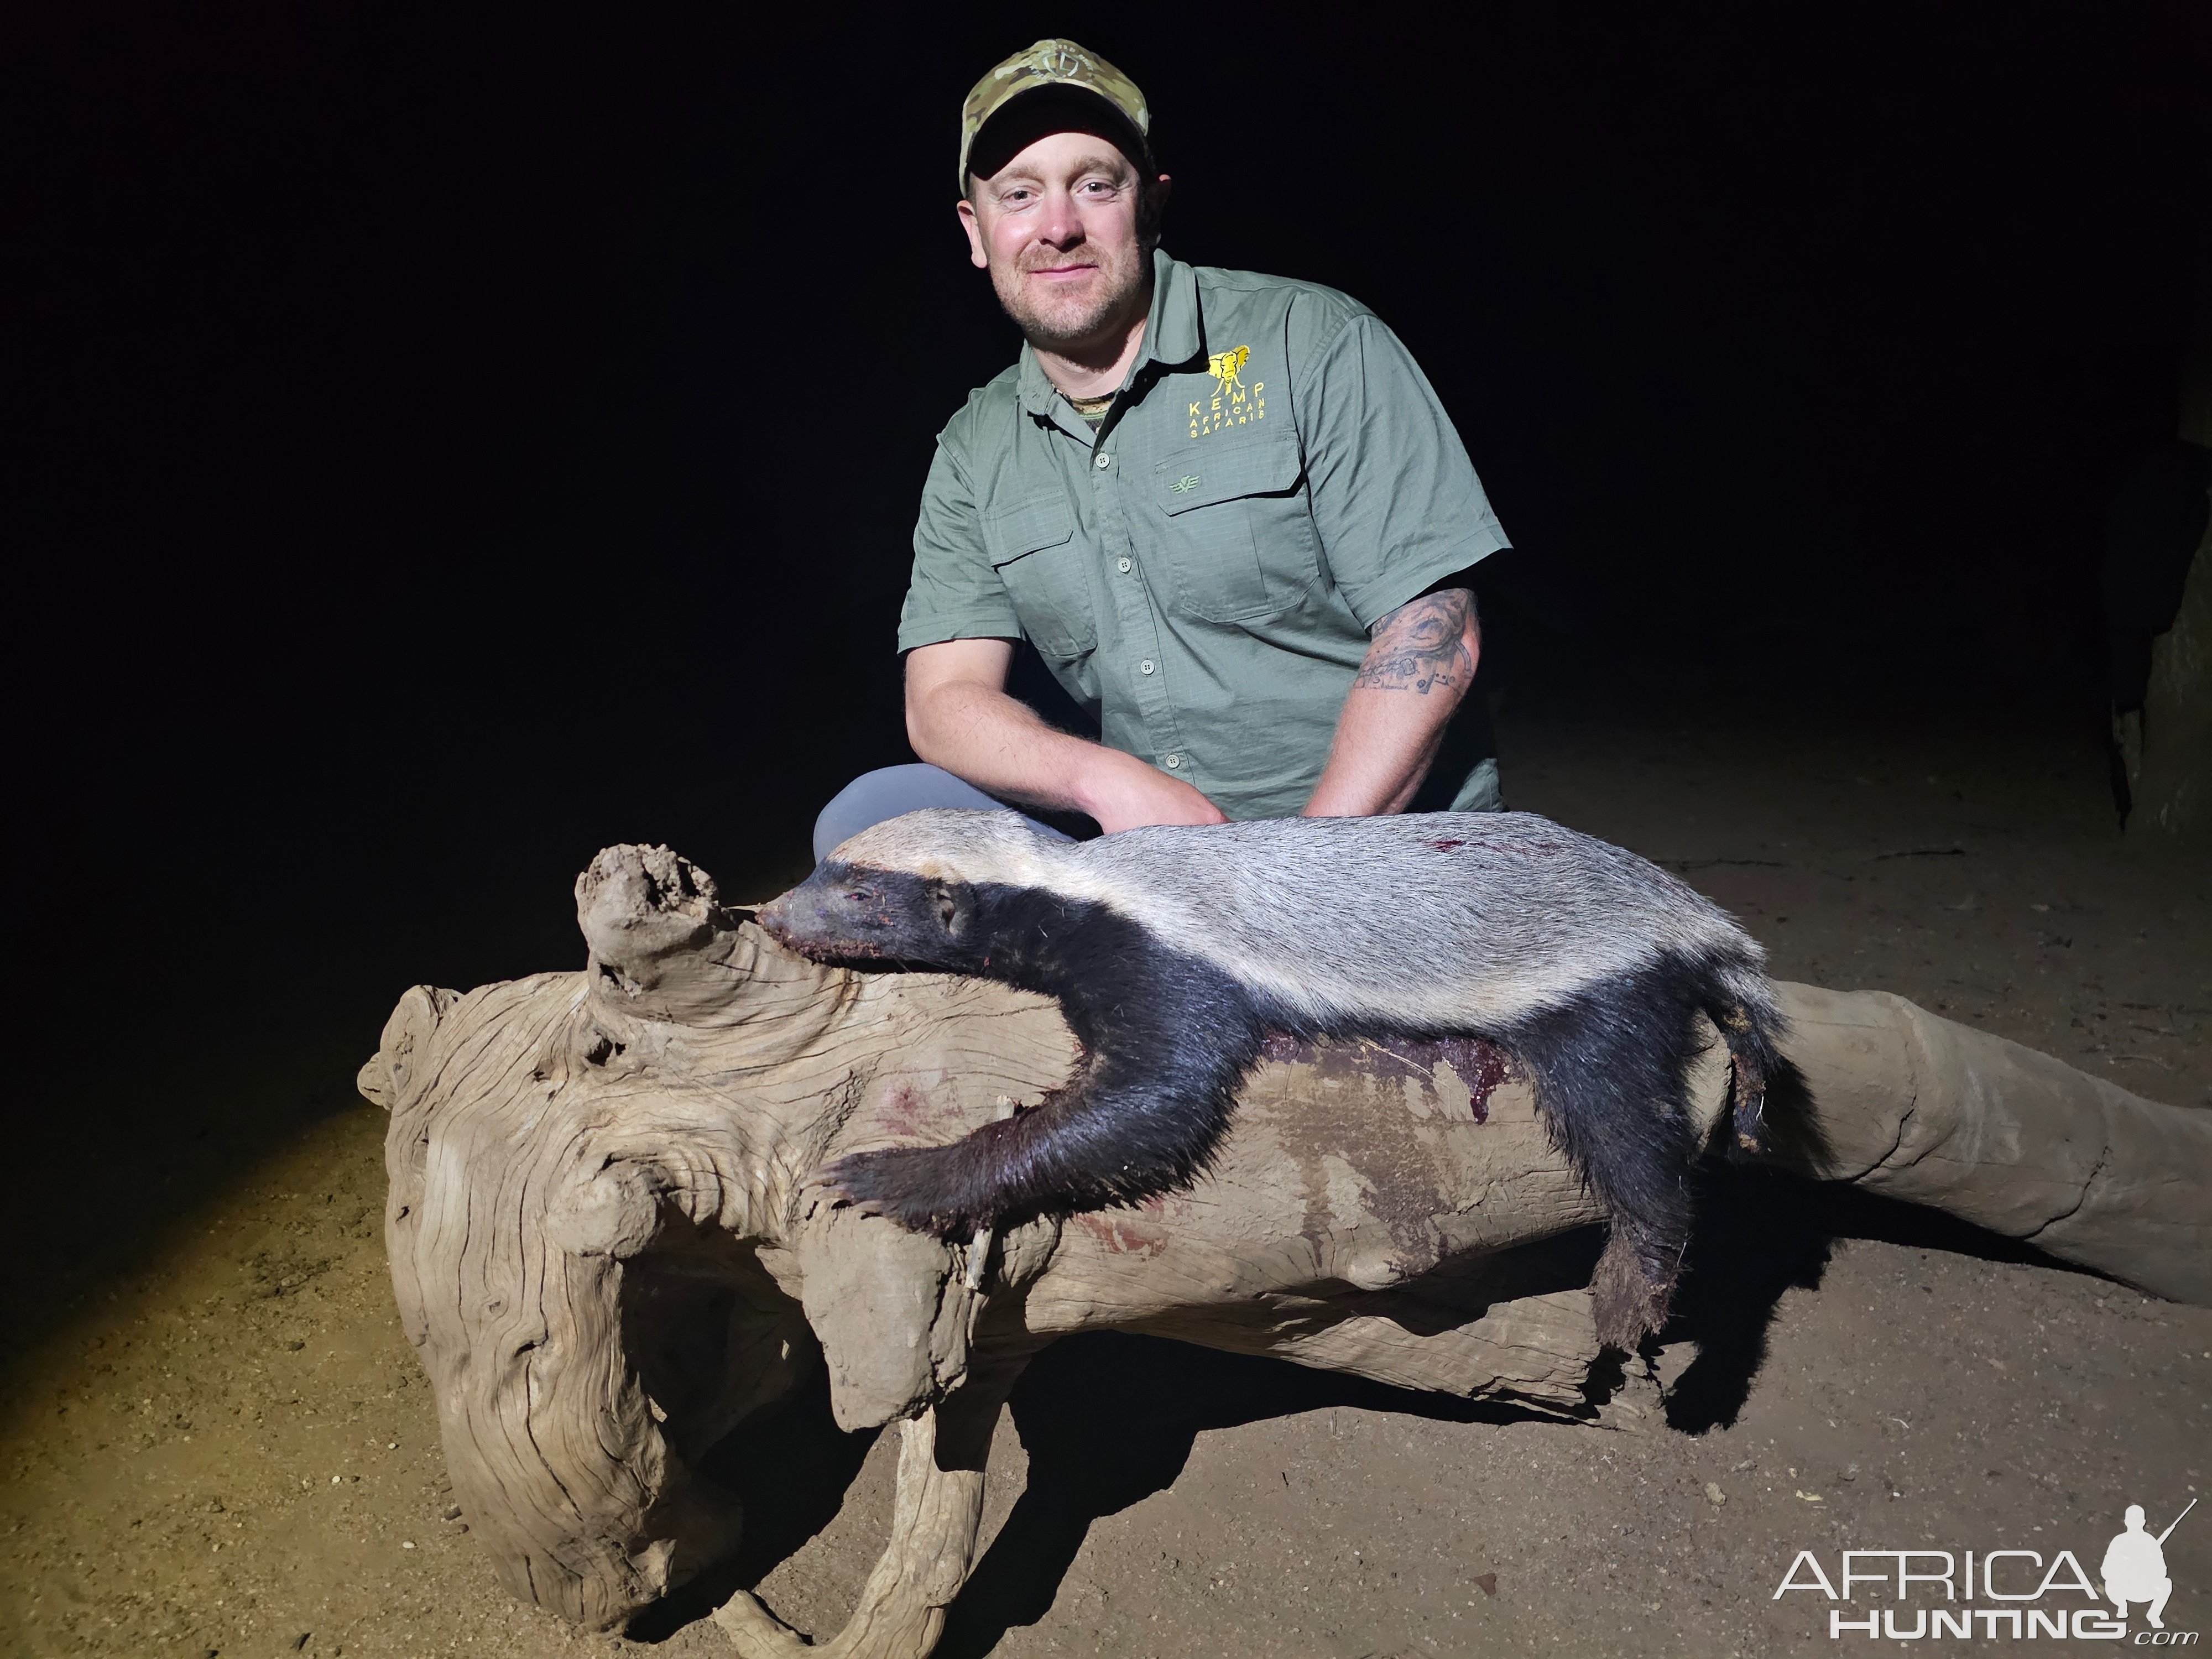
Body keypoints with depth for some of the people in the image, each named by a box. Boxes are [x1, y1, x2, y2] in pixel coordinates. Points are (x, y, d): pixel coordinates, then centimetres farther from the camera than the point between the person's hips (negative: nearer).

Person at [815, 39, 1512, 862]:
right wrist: (1110, 780, -20)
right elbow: (944, 700, 0)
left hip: (1381, 835, -4)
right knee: (869, 819, -12)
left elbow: (1435, 627, -12)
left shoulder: (1314, 342, -6)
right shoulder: (975, 453, 8)